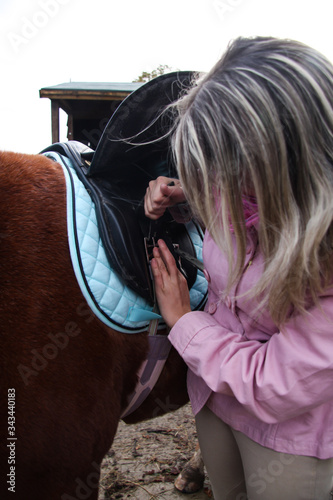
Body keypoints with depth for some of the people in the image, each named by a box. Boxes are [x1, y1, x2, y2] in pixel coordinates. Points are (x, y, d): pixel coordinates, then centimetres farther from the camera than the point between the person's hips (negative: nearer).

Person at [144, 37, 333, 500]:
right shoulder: (247, 187, -16)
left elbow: (276, 388, -31)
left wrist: (183, 320, -19)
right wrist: (181, 193, -11)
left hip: (291, 430, -5)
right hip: (214, 389, 6)